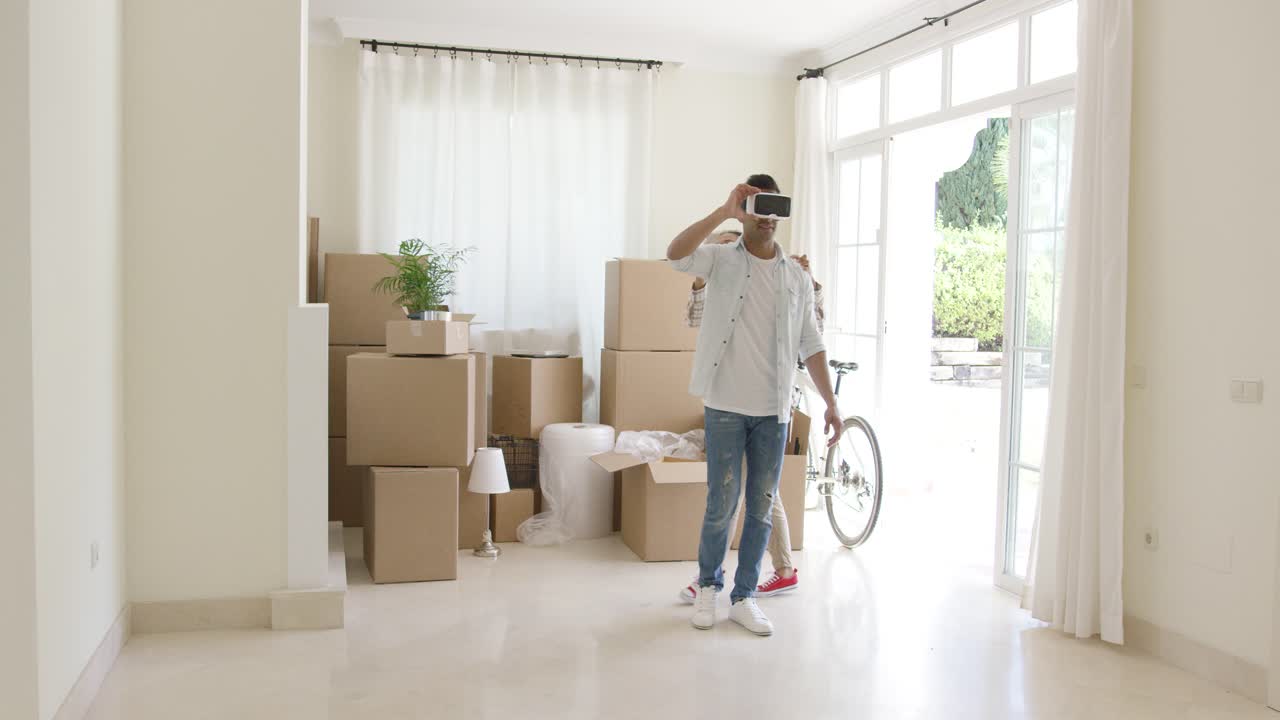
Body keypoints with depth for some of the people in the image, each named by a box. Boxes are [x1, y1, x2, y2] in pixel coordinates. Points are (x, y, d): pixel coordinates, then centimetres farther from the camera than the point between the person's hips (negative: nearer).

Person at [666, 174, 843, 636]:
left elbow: (811, 345, 10)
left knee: (762, 507, 7)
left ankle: (743, 597, 21)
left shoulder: (798, 277, 9)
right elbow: (676, 254, -21)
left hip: (774, 411, 3)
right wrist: (725, 212, -26)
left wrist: (830, 402, 4)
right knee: (721, 505, 2)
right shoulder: (721, 261, 0)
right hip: (726, 406, -3)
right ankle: (708, 585, 26)